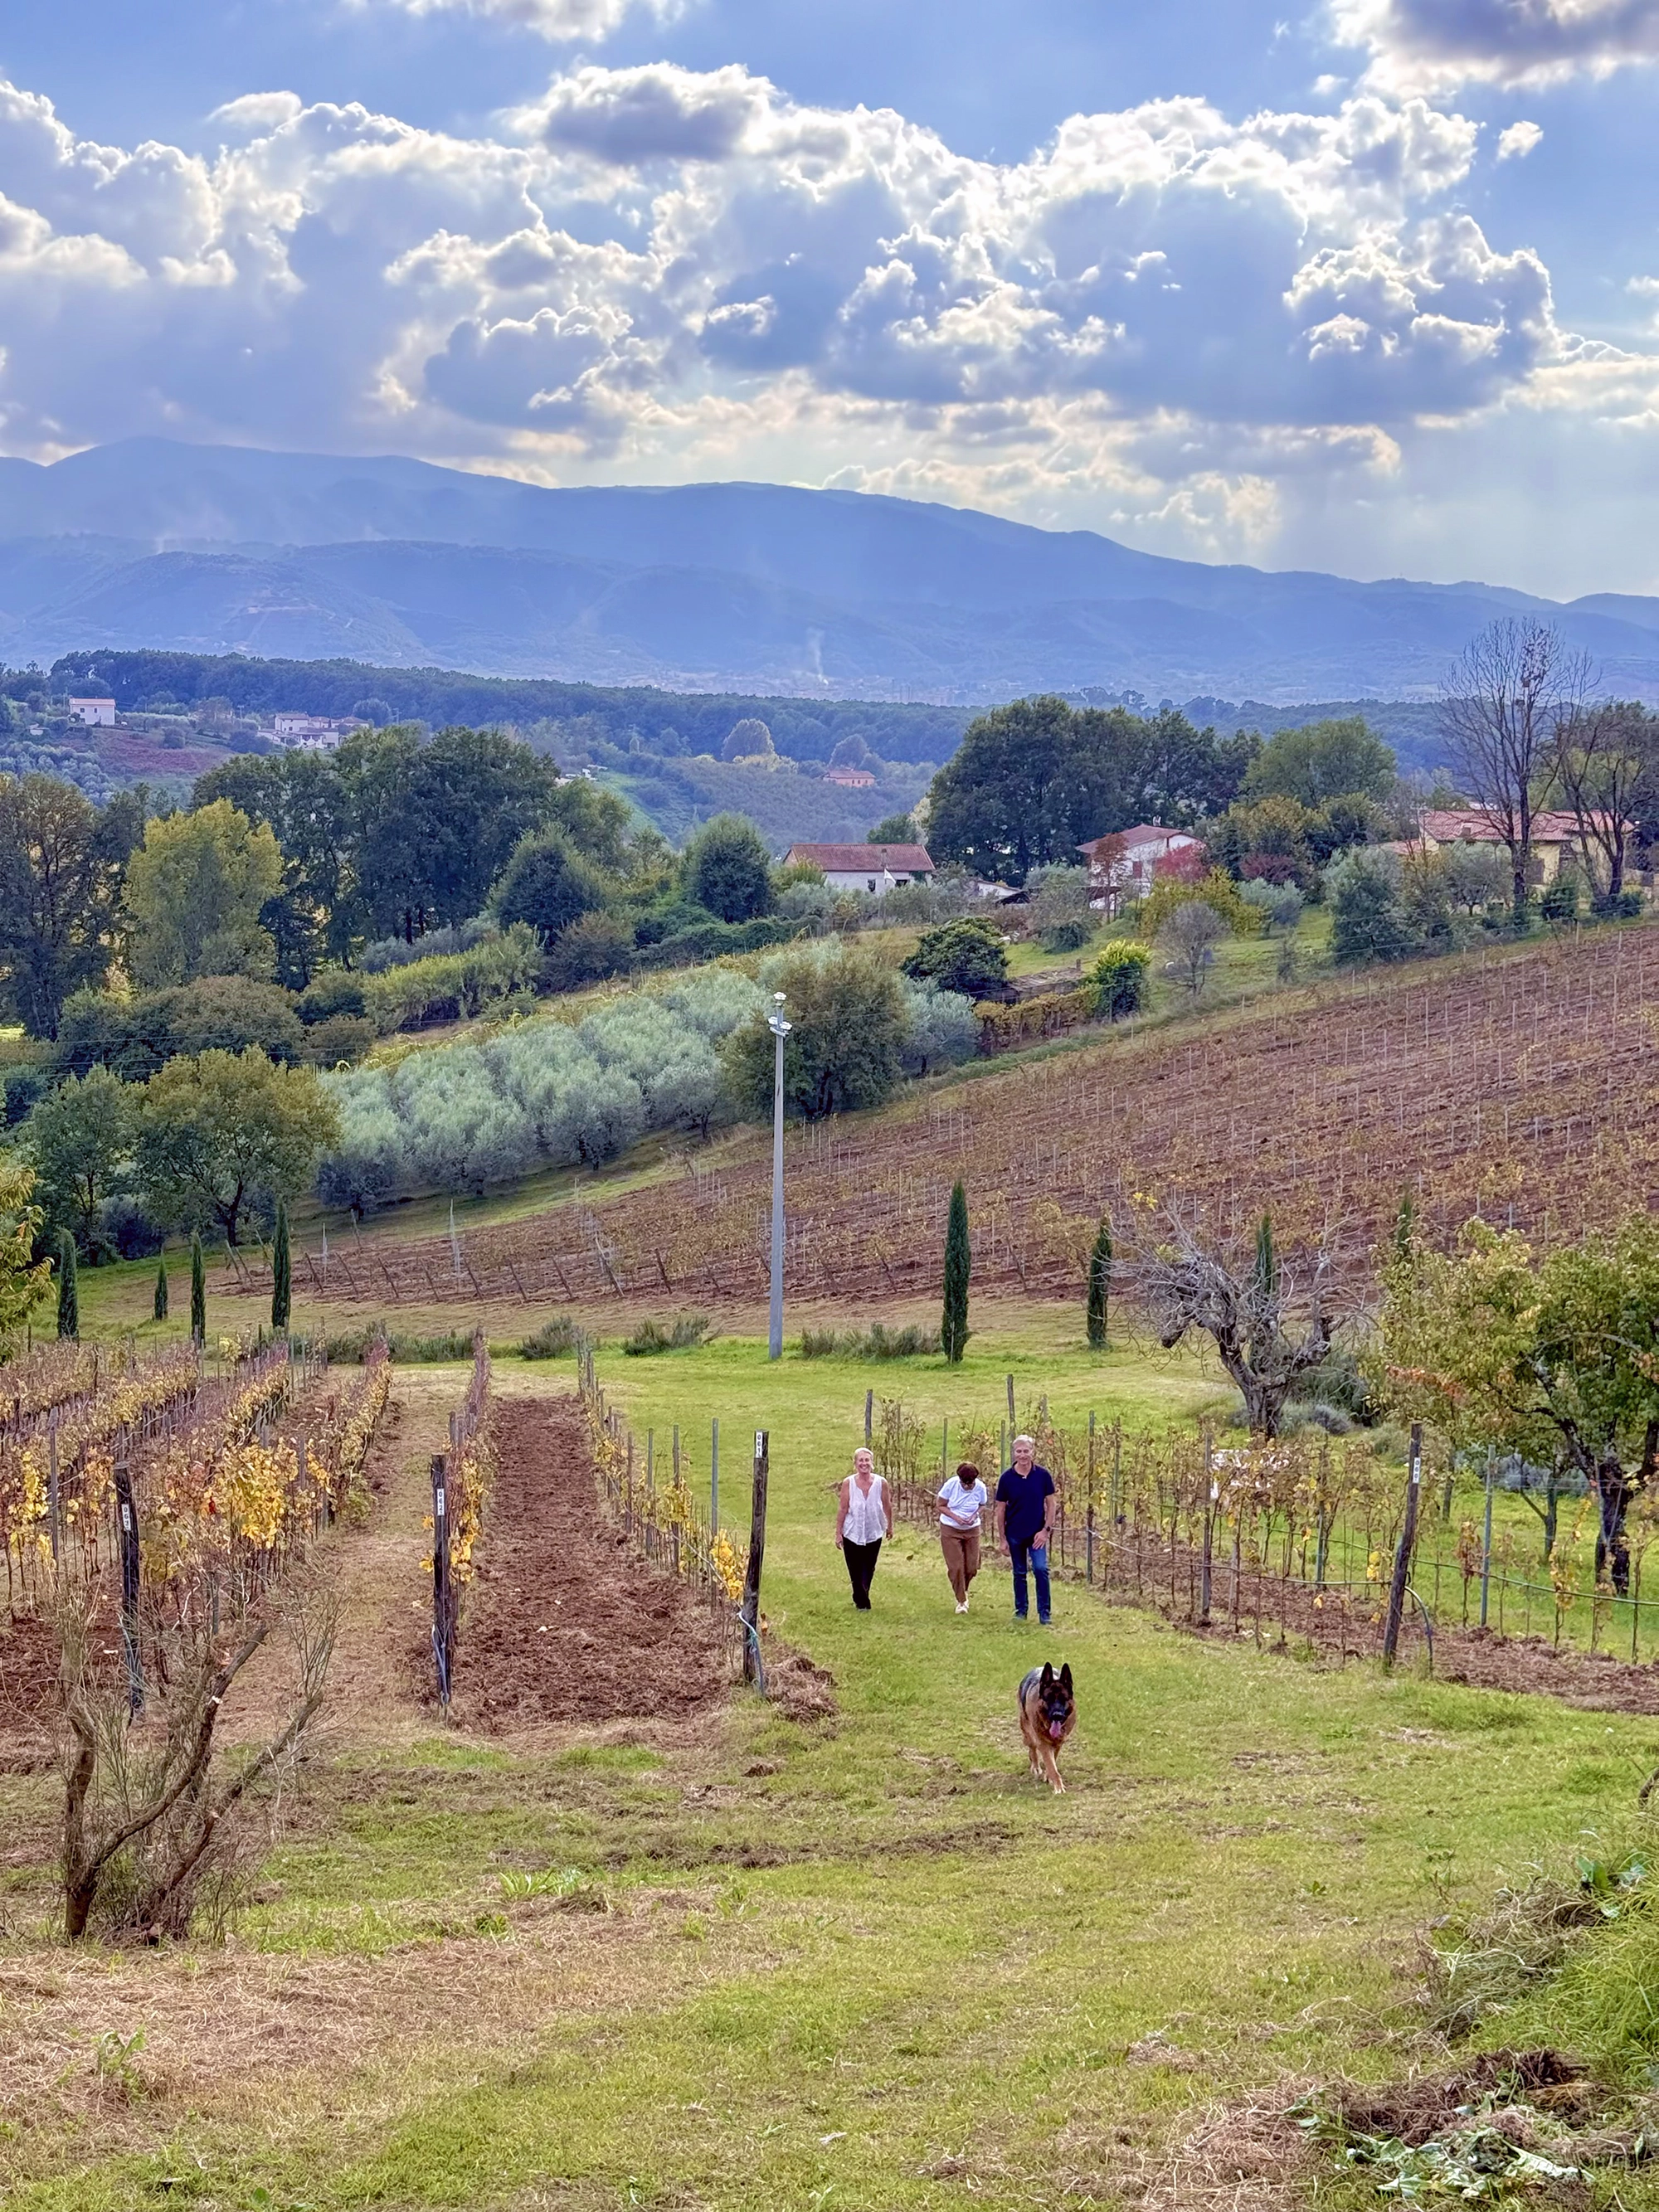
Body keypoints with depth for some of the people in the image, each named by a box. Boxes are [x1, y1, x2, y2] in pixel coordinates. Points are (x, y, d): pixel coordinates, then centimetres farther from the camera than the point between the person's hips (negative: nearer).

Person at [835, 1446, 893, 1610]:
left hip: (874, 1534, 1)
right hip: (852, 1533, -1)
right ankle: (862, 1603, 14)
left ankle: (860, 1598, 29)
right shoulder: (848, 1483, -10)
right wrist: (838, 1533, -5)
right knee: (855, 1570, 3)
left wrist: (889, 1526, 16)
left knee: (868, 1570, 11)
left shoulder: (881, 1483, -8)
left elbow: (887, 1506, 6)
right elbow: (843, 1509, -6)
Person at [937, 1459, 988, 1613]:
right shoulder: (951, 1485, -17)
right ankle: (961, 1601, 6)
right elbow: (941, 1506, -7)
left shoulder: (980, 1488, -13)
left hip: (971, 1531, 2)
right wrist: (956, 1518, -22)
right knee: (955, 1567, -8)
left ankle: (963, 1591, 34)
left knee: (972, 1568, 3)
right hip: (950, 1530, -2)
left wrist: (975, 1515, -16)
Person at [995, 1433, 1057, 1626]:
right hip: (1015, 1534, 1)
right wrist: (1002, 1538, 1)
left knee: (1041, 1569, -12)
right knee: (1019, 1573, 11)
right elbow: (1001, 1509, 1)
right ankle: (1020, 1610, 24)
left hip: (1037, 1533, -1)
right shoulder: (1007, 1478, -6)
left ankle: (1044, 1613, -4)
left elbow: (1052, 1504, 0)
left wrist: (1046, 1530, -7)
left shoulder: (1043, 1475, -7)